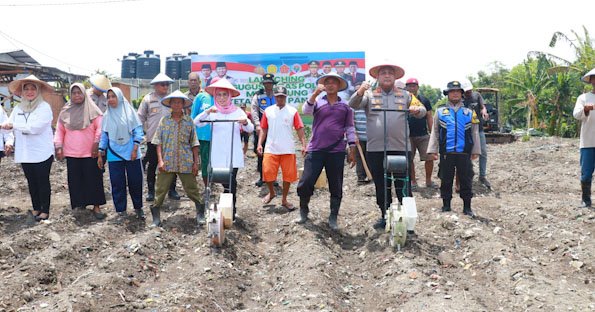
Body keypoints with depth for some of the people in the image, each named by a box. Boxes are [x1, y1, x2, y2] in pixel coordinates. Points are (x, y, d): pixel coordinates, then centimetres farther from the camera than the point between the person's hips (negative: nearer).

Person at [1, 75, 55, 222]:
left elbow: (35, 127, -22)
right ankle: (36, 208, 27)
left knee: (43, 182, 5)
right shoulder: (18, 108, 6)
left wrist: (13, 125, -18)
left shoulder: (44, 107, -11)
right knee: (31, 182, 15)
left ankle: (45, 210, 16)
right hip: (24, 153, 5)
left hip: (42, 153, -5)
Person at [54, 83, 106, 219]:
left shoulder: (92, 110, -3)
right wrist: (58, 147, 4)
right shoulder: (65, 111, 7)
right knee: (75, 180, 6)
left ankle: (96, 206, 5)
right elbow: (59, 130, 12)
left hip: (90, 152, -3)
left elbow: (100, 127, -5)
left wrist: (96, 143, -13)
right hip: (71, 153, 3)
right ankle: (79, 204, 16)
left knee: (93, 179, 0)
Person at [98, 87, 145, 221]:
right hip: (114, 155, 2)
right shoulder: (107, 116, 8)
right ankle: (121, 211, 13)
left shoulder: (129, 111, -1)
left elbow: (138, 130, -3)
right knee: (117, 184, 3)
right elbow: (104, 135, 11)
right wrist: (100, 154, 9)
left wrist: (135, 149, -10)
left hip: (131, 154, -2)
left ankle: (138, 208, 21)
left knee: (135, 182, 4)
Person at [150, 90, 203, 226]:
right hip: (167, 162, 0)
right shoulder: (164, 120, 4)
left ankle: (200, 215, 18)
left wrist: (196, 162, 2)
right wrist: (160, 160, -6)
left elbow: (194, 144, 6)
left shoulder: (189, 121, 5)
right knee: (161, 190, 4)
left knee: (192, 189, 5)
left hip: (186, 163, 0)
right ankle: (156, 217, 16)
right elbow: (158, 142, 3)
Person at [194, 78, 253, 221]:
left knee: (231, 183, -3)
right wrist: (207, 112, -24)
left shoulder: (237, 111, 2)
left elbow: (250, 129, -4)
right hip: (218, 156, 1)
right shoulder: (212, 112, 4)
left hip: (234, 156, -1)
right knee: (225, 182, 6)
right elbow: (196, 123, -8)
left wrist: (245, 122, -26)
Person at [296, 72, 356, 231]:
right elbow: (306, 111, -13)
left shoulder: (345, 106, 9)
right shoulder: (317, 101, 7)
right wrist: (315, 93, -26)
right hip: (315, 150, 0)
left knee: (336, 187, 5)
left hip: (337, 152, 1)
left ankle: (333, 218, 18)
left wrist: (352, 150, 7)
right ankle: (303, 212, 19)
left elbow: (349, 128, 11)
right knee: (305, 183, -2)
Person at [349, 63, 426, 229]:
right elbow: (353, 105, -8)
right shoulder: (369, 94, 7)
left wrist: (417, 110, -14)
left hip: (400, 148, 0)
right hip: (376, 149, 0)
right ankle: (385, 215, 22)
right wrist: (360, 92, -29)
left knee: (403, 185, 2)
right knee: (381, 185, 10)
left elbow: (422, 110, 11)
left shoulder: (405, 95, 12)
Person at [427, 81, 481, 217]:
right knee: (446, 180, 7)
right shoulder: (440, 112, 7)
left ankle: (467, 207, 14)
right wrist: (432, 150, 2)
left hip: (464, 153, 1)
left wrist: (475, 151, 8)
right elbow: (435, 132, 6)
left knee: (466, 180, 5)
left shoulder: (469, 113, 9)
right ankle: (446, 206, 18)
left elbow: (475, 133, 11)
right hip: (446, 153, 0)